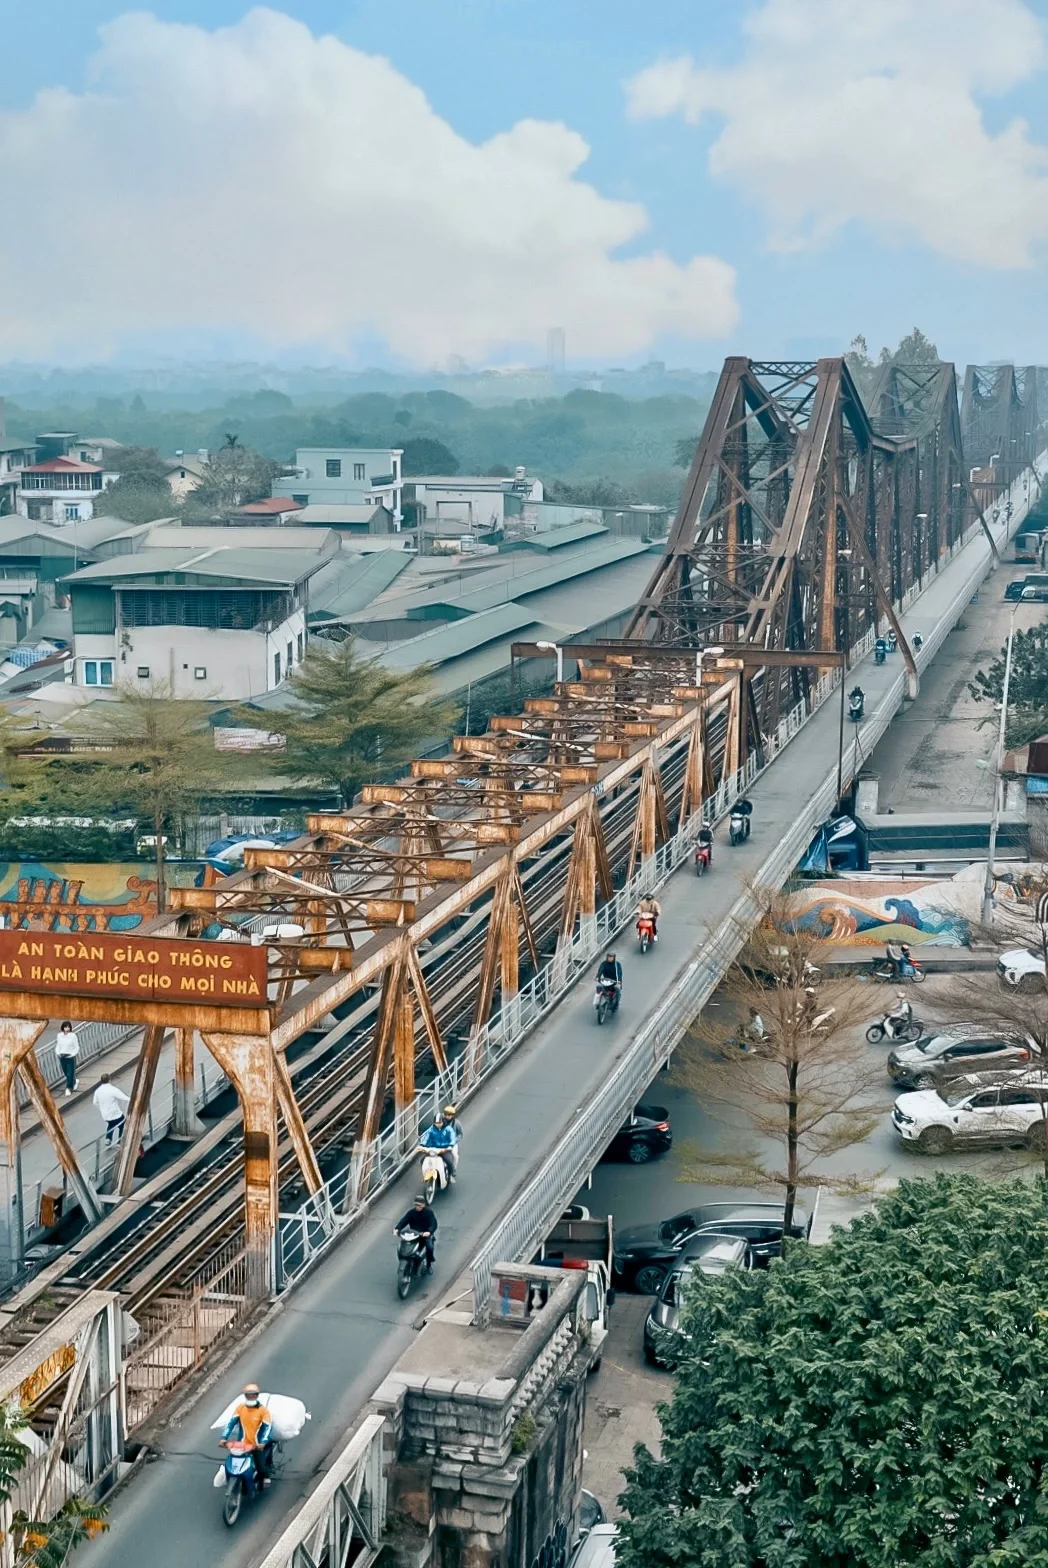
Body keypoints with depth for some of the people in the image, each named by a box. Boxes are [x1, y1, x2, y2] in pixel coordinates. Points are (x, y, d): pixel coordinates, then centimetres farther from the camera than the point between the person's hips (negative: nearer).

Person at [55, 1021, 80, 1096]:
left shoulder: (73, 1036, -10)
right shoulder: (59, 1036, 2)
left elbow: (77, 1047, -6)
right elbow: (57, 1045, 11)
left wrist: (72, 1054, -17)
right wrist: (57, 1053, -5)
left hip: (70, 1057, -4)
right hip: (62, 1057, 4)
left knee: (70, 1074, -3)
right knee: (66, 1073, 13)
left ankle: (69, 1088, 8)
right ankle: (75, 1081, 40)